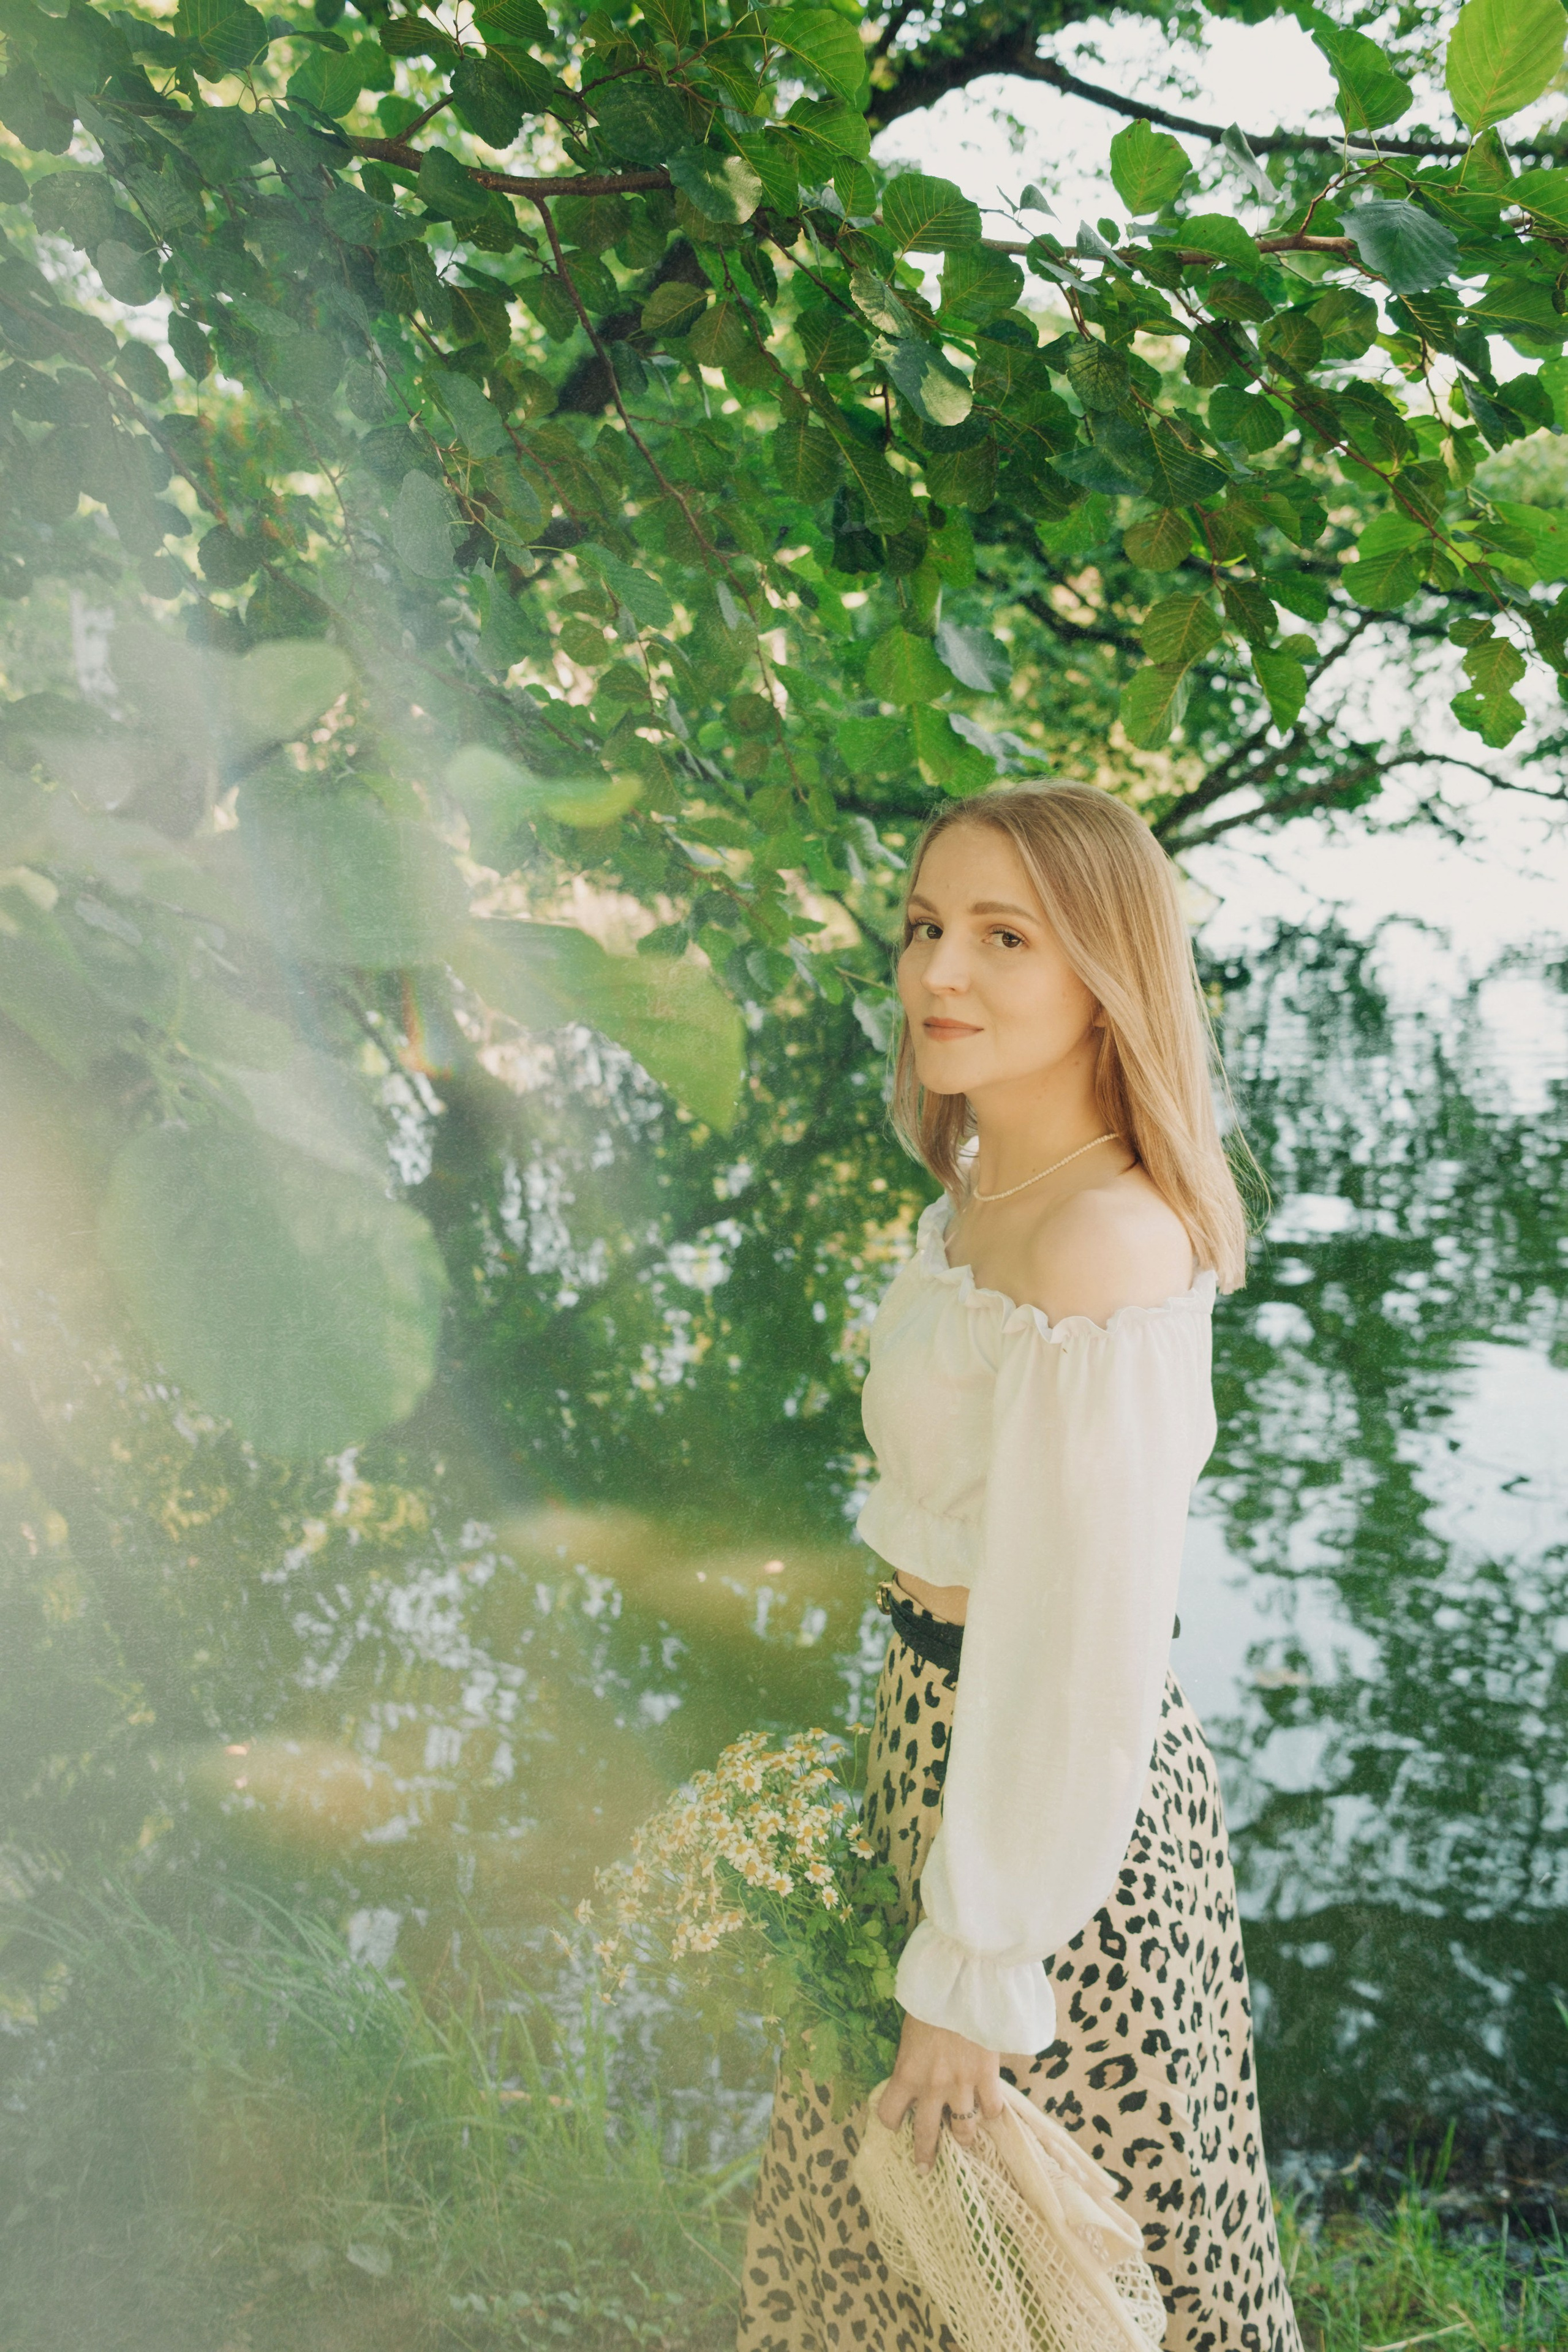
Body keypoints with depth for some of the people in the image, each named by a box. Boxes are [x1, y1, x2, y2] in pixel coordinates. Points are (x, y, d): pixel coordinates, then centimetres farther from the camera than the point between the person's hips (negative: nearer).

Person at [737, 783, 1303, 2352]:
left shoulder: (1105, 1244, -27)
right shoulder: (984, 1186, 2)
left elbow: (1085, 1647, -26)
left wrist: (974, 1976, -20)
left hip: (1049, 1790, -9)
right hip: (939, 1729, 9)